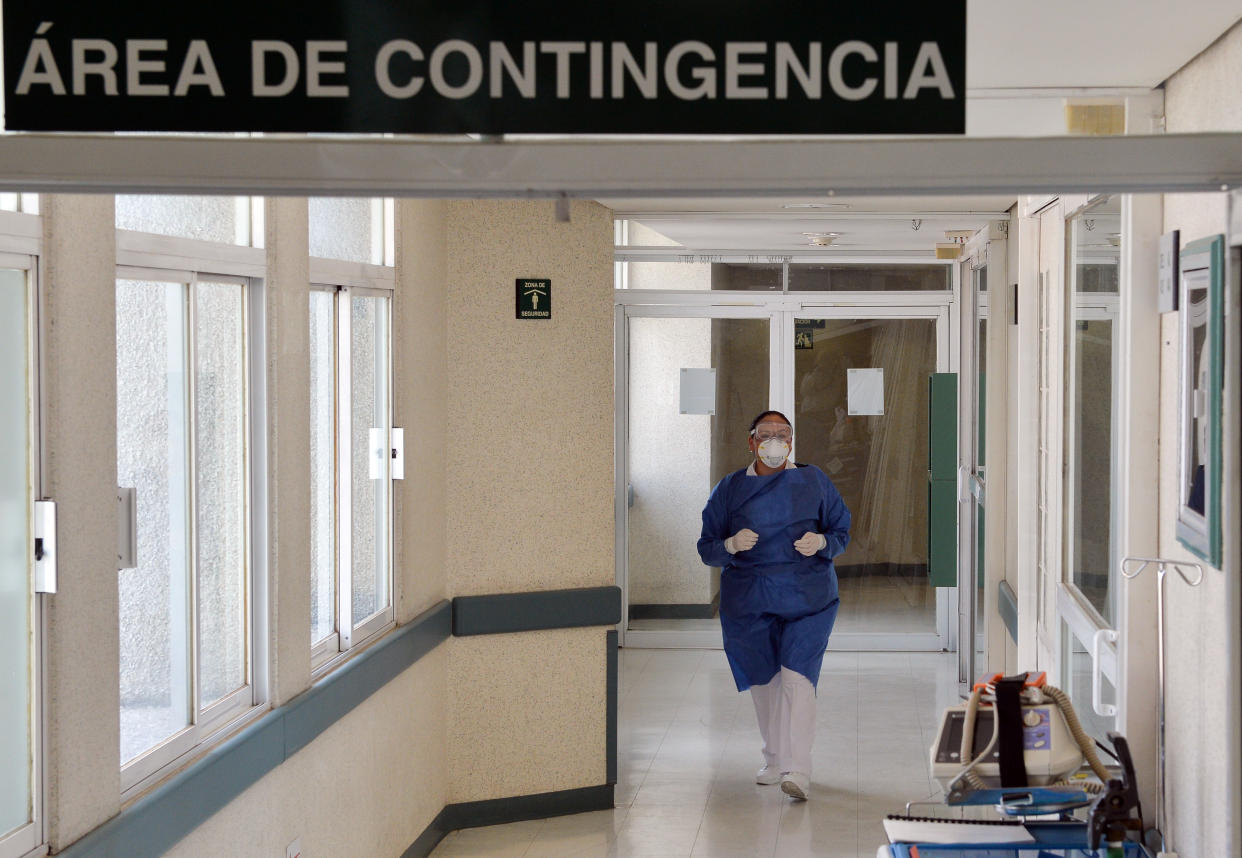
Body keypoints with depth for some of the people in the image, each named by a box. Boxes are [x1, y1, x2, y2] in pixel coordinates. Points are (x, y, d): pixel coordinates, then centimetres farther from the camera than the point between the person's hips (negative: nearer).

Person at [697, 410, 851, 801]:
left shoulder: (814, 482, 4)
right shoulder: (730, 489, 5)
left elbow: (841, 531, 10)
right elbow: (707, 548, 5)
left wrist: (821, 542, -12)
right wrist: (732, 545, -17)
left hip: (807, 596, -2)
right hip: (749, 601, 2)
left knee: (797, 677, -15)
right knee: (763, 680, 11)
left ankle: (797, 771, -20)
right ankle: (775, 761, 30)